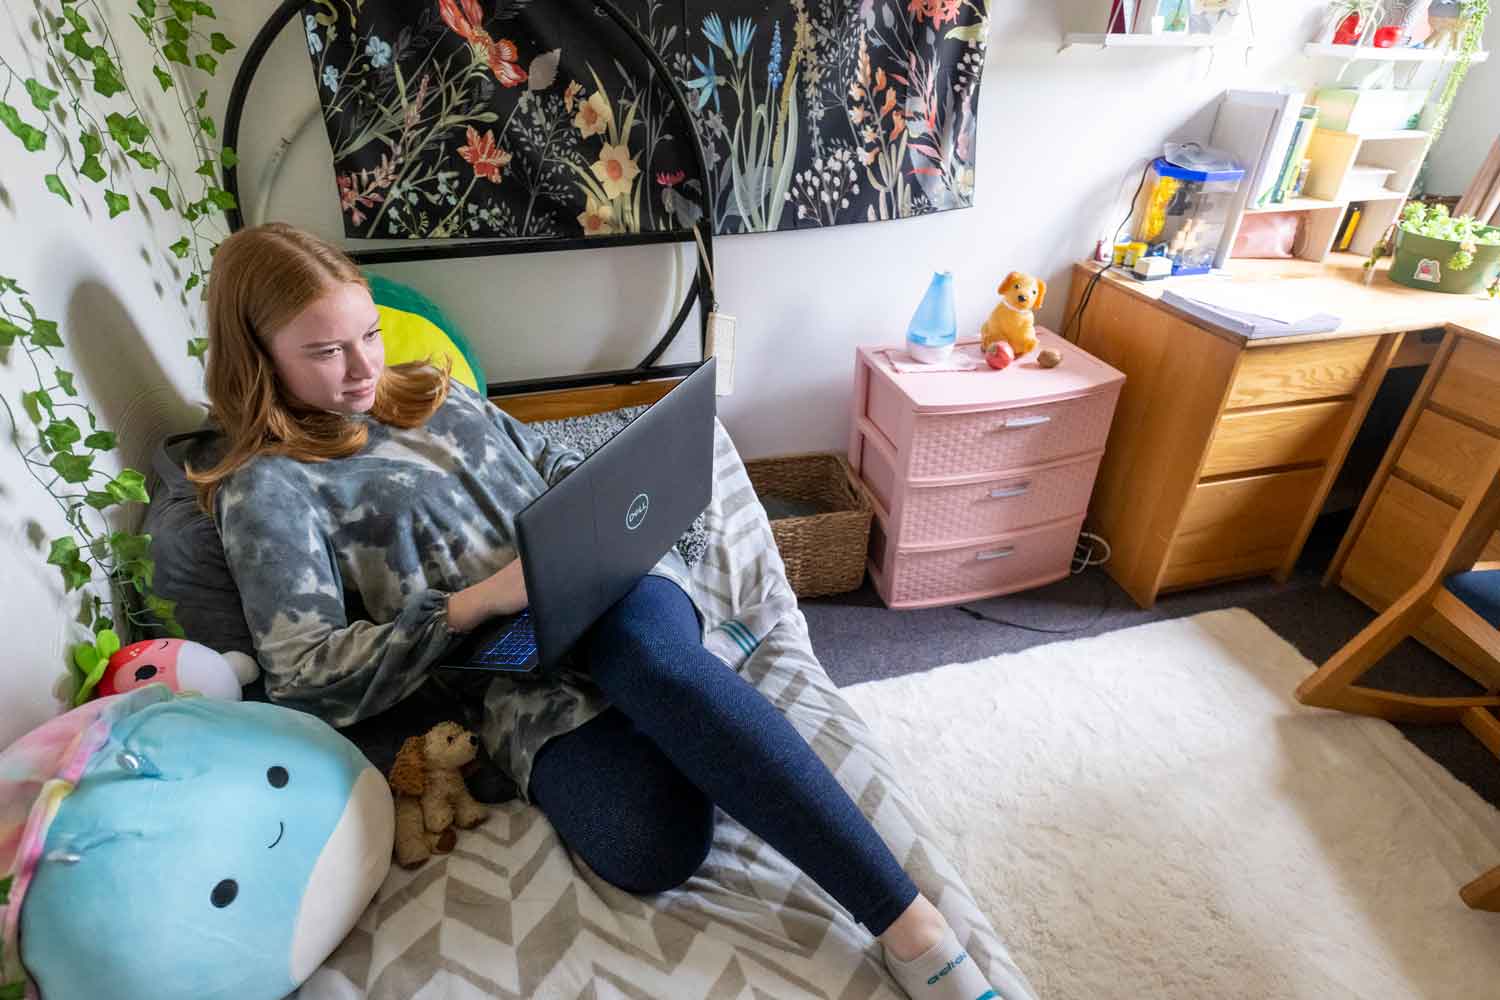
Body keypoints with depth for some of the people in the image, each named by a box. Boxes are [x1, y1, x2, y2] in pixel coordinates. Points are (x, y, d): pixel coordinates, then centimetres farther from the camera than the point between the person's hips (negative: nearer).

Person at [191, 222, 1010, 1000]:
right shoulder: (266, 488, 5)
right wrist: (478, 601, -16)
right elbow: (307, 674, -4)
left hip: (608, 593, 4)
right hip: (505, 676, -3)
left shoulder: (434, 394, 21)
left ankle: (906, 918, -31)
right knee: (650, 842, -35)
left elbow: (558, 468, 26)